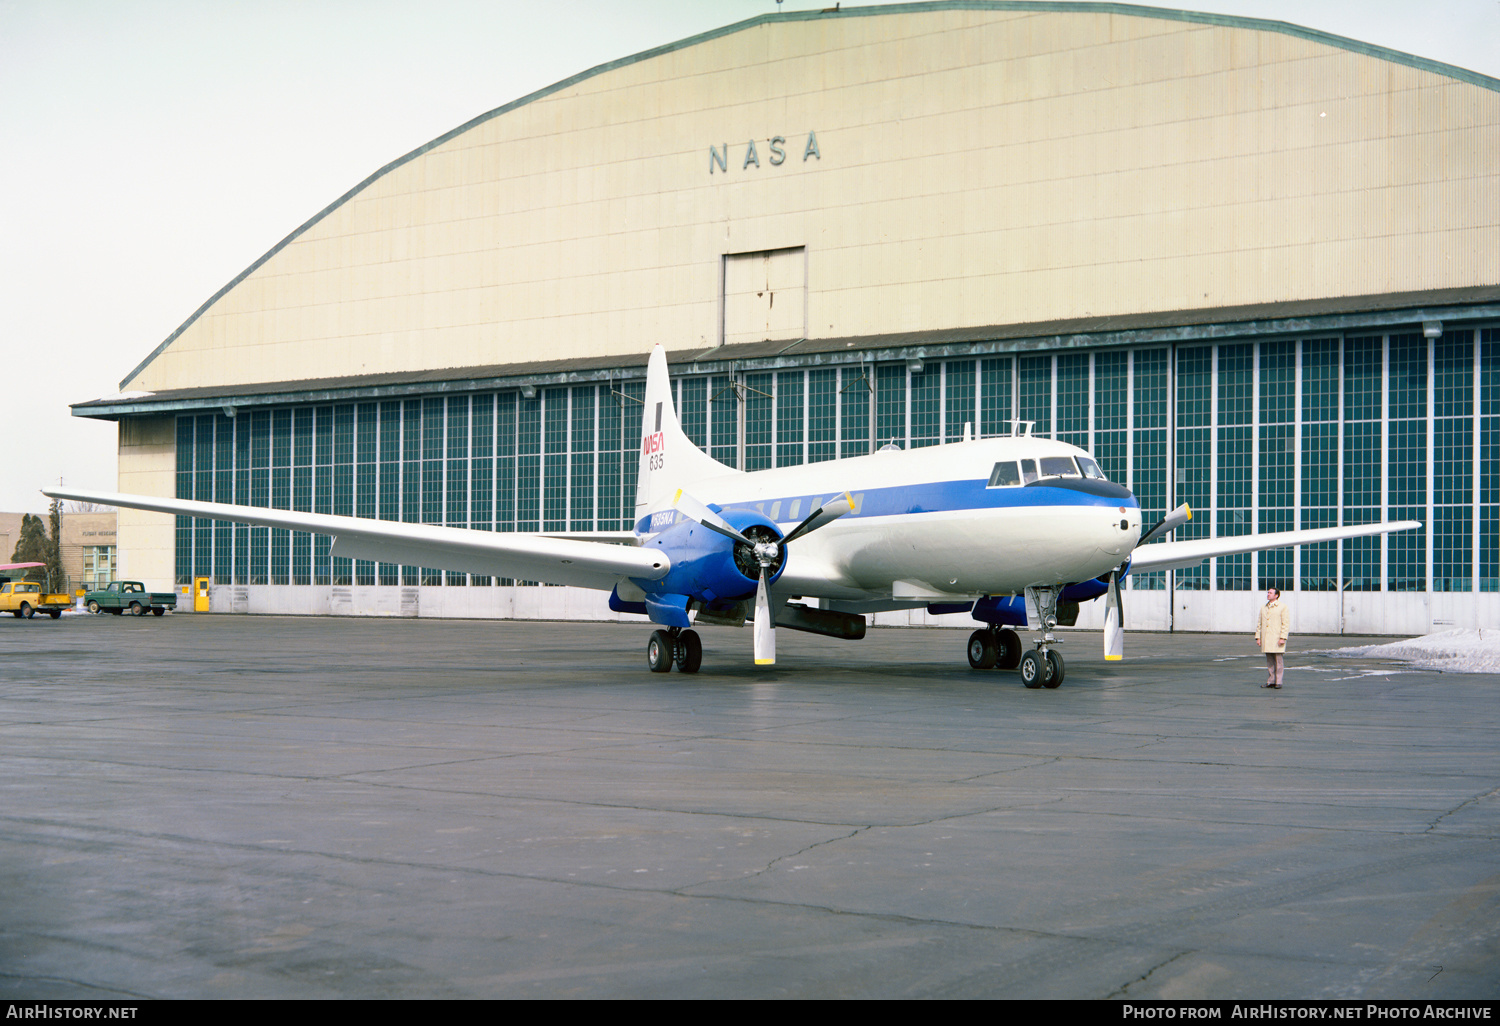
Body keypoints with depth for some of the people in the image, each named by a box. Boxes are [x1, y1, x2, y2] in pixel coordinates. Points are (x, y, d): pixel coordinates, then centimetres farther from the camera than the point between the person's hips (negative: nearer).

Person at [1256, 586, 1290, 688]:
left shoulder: (1283, 607, -1)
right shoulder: (1263, 608, 16)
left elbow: (1286, 624, -7)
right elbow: (1259, 624, 17)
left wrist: (1283, 638, -14)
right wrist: (1258, 637, 8)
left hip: (1277, 638, -6)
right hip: (1266, 639, 6)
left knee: (1278, 660, -4)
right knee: (1269, 661, 7)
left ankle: (1278, 682, -1)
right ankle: (1270, 681, 12)